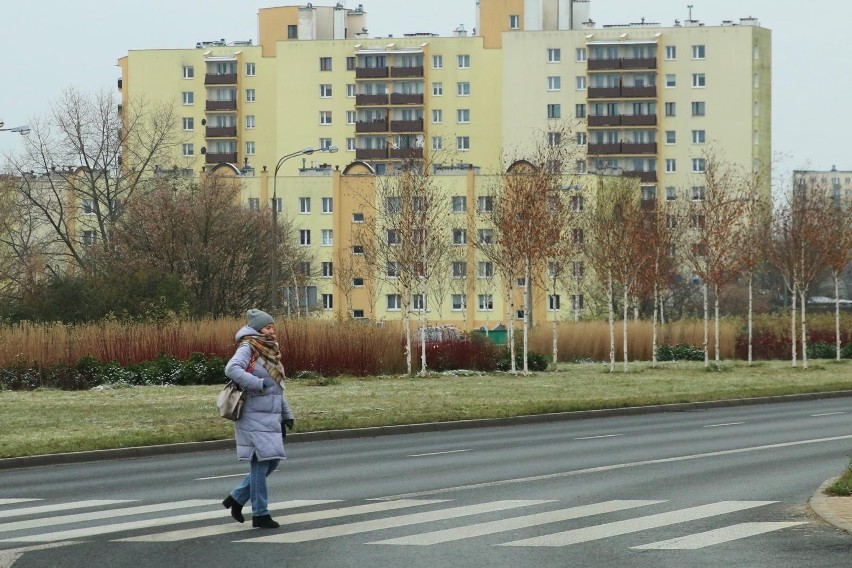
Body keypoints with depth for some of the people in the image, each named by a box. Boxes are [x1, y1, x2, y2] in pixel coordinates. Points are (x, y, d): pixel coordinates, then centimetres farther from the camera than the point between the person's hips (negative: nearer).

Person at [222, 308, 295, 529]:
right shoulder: (248, 349, -9)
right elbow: (231, 369, -27)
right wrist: (258, 384, -27)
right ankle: (260, 514, 2)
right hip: (253, 417, -8)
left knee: (271, 462, 9)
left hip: (270, 417, 8)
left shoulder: (270, 352, 16)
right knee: (261, 462, -6)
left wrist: (286, 414, 20)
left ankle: (237, 498, 22)